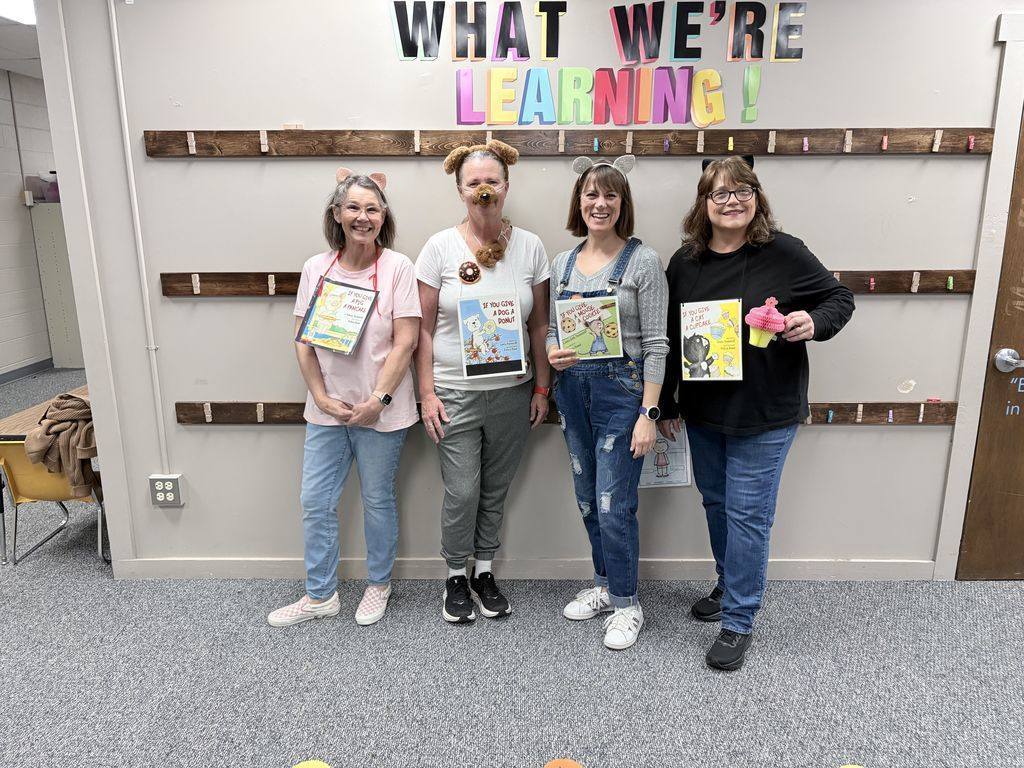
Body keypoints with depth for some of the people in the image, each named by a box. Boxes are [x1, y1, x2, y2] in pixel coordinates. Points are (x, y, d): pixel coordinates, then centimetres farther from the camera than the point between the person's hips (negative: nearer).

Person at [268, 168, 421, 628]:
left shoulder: (397, 267, -7)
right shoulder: (316, 269, 3)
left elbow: (405, 342, -11)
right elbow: (303, 340, 4)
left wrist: (378, 400, -15)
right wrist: (321, 397, -5)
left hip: (381, 412, -3)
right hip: (326, 409, 4)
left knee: (377, 500, 11)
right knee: (315, 503, 10)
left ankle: (379, 585, 34)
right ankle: (320, 595, 29)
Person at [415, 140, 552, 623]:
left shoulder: (529, 247, 1)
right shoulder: (440, 247, -4)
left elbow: (539, 326, 5)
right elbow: (424, 329, -2)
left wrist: (541, 388, 3)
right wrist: (427, 393, -7)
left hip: (513, 392, 2)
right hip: (455, 393, -2)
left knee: (496, 490, 13)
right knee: (462, 492, 1)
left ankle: (484, 573, 33)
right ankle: (456, 577, 26)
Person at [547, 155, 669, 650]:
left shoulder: (642, 261, -7)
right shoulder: (563, 262, 9)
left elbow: (656, 344, -10)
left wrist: (648, 414, -15)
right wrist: (553, 354, -7)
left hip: (621, 391, -5)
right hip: (573, 390, 6)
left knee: (614, 506, -1)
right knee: (588, 501, 15)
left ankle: (625, 604, 21)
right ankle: (605, 585, 36)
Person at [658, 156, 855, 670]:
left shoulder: (784, 253, -9)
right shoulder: (685, 262, 2)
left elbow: (840, 298, 2)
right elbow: (668, 338, 8)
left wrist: (814, 323, -21)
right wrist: (665, 404, 10)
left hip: (765, 414, -4)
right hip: (702, 411, 5)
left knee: (748, 513, 1)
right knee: (716, 502, 18)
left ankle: (739, 621, 18)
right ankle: (729, 585, 41)